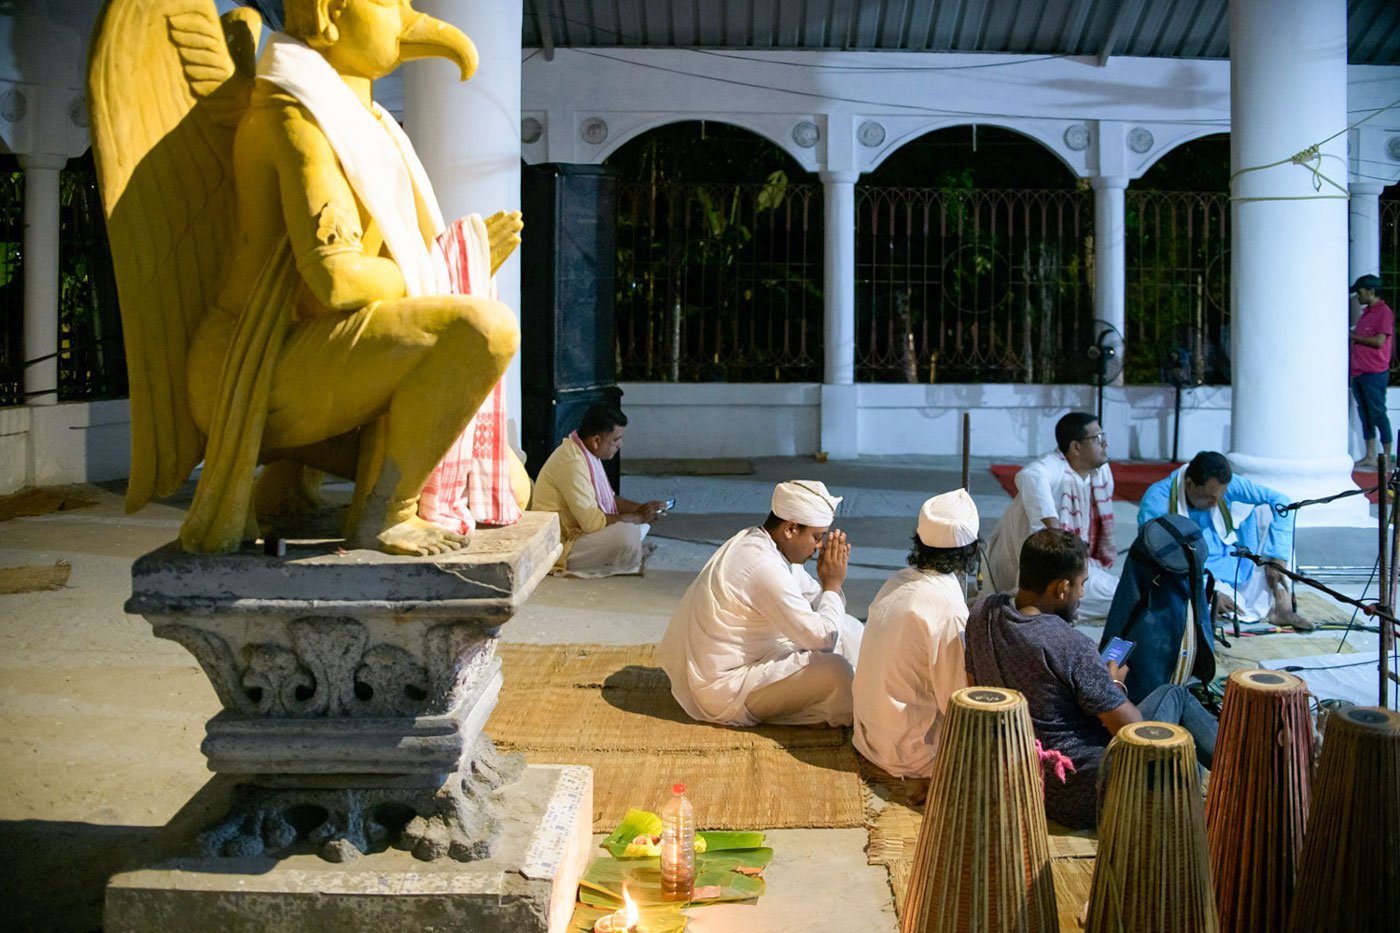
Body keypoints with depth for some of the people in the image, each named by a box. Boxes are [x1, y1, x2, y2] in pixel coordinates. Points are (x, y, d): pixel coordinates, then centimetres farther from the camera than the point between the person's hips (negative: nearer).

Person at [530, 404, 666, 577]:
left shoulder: (586, 452, 5)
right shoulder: (572, 463, -26)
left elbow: (607, 498, 16)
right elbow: (592, 522, -28)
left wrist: (640, 508, 0)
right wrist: (638, 517, -17)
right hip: (559, 548, -10)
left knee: (642, 521, 11)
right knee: (627, 533, -28)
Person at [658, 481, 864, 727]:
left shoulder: (756, 542, 3)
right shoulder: (763, 566, -28)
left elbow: (815, 604, 11)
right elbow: (822, 639, -24)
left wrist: (830, 584, -9)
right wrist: (832, 584, -11)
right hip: (722, 691, -11)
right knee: (834, 671, -24)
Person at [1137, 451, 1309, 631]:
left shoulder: (1226, 484, -13)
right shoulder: (1156, 501, -23)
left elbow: (1280, 501, -10)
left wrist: (1277, 559, -17)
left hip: (1232, 566, 5)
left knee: (1266, 511, -12)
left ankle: (1282, 604, -16)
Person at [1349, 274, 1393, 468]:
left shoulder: (1384, 312, -9)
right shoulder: (1365, 312, 18)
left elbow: (1379, 341, -17)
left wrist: (1354, 337, -9)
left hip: (1375, 373, -8)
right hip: (1359, 372, 8)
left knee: (1378, 414, -6)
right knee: (1365, 415, 9)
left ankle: (1387, 458, -1)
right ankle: (1370, 457, 13)